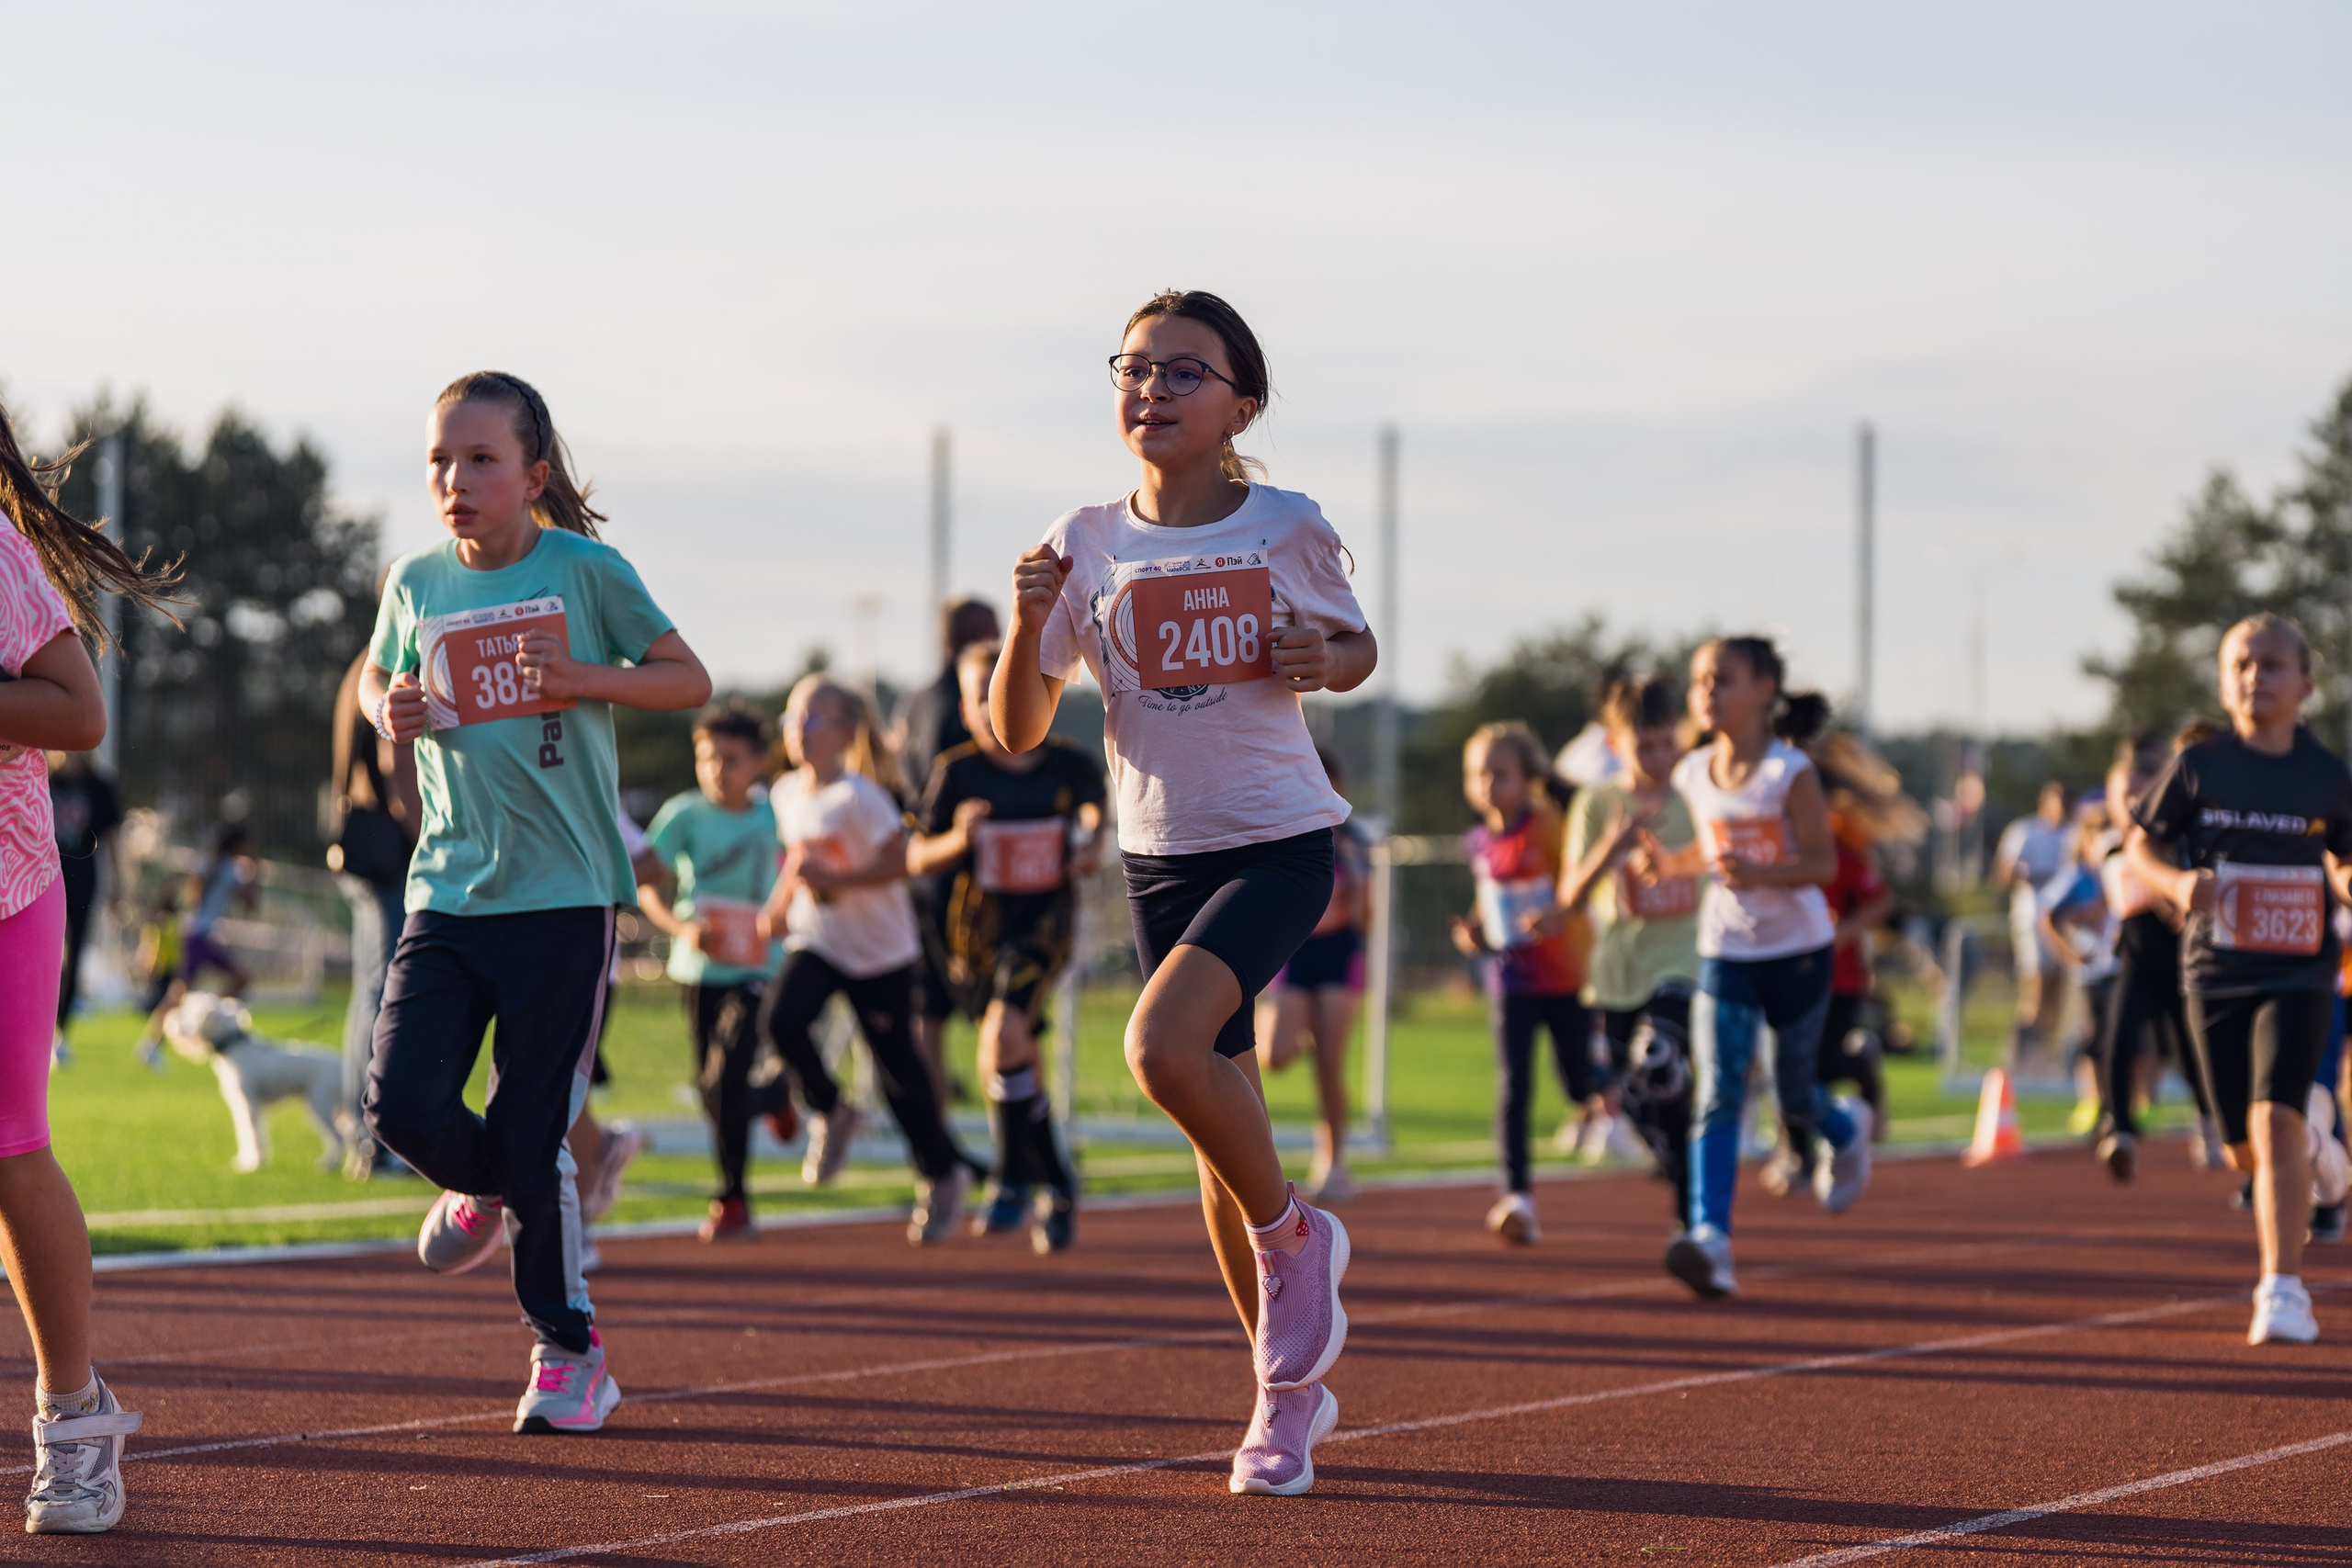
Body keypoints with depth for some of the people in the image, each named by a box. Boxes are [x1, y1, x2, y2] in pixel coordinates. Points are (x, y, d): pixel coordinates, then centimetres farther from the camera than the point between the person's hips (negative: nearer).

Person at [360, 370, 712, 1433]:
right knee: (401, 1103, -11)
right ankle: (485, 1189, 25)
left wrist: (585, 677, -15)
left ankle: (569, 1346, 16)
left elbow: (691, 680, 2)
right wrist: (389, 709, 2)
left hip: (563, 896, -4)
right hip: (448, 893, 4)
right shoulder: (416, 582, 6)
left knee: (533, 1134, -3)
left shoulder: (585, 571, -4)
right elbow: (376, 674, 25)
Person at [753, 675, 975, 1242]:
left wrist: (831, 878, -28)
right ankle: (830, 1113, 2)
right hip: (815, 941, 5)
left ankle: (941, 1173, 20)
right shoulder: (786, 793, 3)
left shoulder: (859, 797, -18)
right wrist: (779, 907, 12)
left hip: (880, 950, -5)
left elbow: (897, 863, -21)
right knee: (780, 1017, -22)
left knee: (897, 1066, 2)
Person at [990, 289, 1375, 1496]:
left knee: (1163, 1047, -28)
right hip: (1161, 854, 4)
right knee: (1222, 1140, 7)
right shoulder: (1088, 546, 0)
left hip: (1280, 841, -4)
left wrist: (1324, 661, -10)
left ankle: (1292, 1235, -2)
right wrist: (1028, 625, -17)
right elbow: (1018, 733, 1)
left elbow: (1357, 648, 13)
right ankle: (1290, 1390, 22)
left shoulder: (1288, 529, -4)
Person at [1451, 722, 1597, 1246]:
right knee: (1513, 1086, -10)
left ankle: (1602, 1085, 45)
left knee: (1581, 1084, 7)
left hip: (1564, 975, -3)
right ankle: (1517, 1194, -12)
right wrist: (1474, 931, 2)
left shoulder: (1546, 827, -11)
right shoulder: (1479, 843, 5)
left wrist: (1557, 919, -30)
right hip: (1510, 981, 3)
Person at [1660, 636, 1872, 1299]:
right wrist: (1668, 863, -3)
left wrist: (1760, 873, -30)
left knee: (1795, 1095, 9)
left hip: (1798, 951, -3)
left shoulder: (1791, 773, -14)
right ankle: (1709, 1237, -21)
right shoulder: (1693, 777, 0)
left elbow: (1824, 861, -14)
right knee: (1718, 1094, -12)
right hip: (1725, 952, 3)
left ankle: (1846, 1129, 47)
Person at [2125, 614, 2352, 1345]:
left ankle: (2284, 1290, -21)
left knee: (2276, 1117, -21)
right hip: (2215, 974, 2)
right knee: (2245, 1149, 7)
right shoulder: (2197, 766, -1)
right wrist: (2178, 882, -14)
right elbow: (2140, 846, 6)